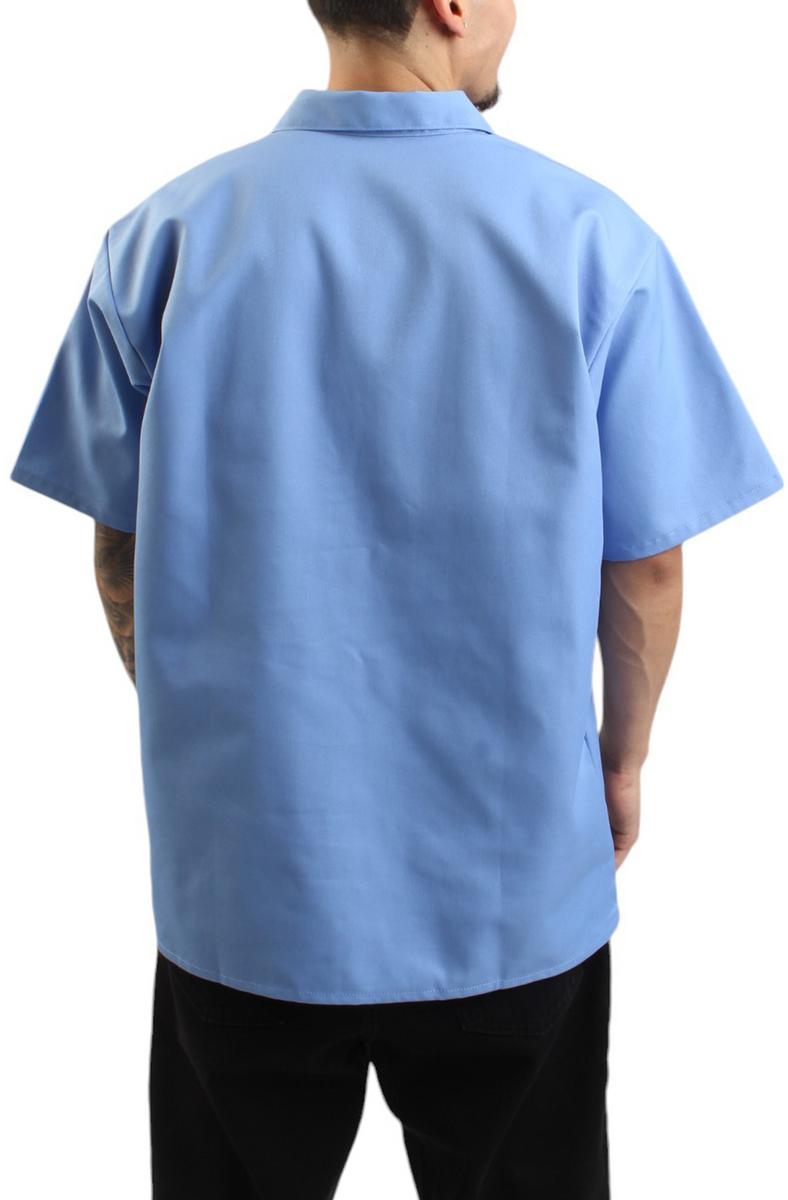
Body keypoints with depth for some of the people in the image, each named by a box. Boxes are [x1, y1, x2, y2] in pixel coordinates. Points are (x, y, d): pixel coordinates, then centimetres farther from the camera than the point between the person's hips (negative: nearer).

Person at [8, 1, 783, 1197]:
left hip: (243, 874, 2)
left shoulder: (164, 235, -8)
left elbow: (123, 558, -1)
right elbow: (646, 568, -7)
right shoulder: (596, 240, -13)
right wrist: (623, 760, 11)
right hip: (515, 887, -1)